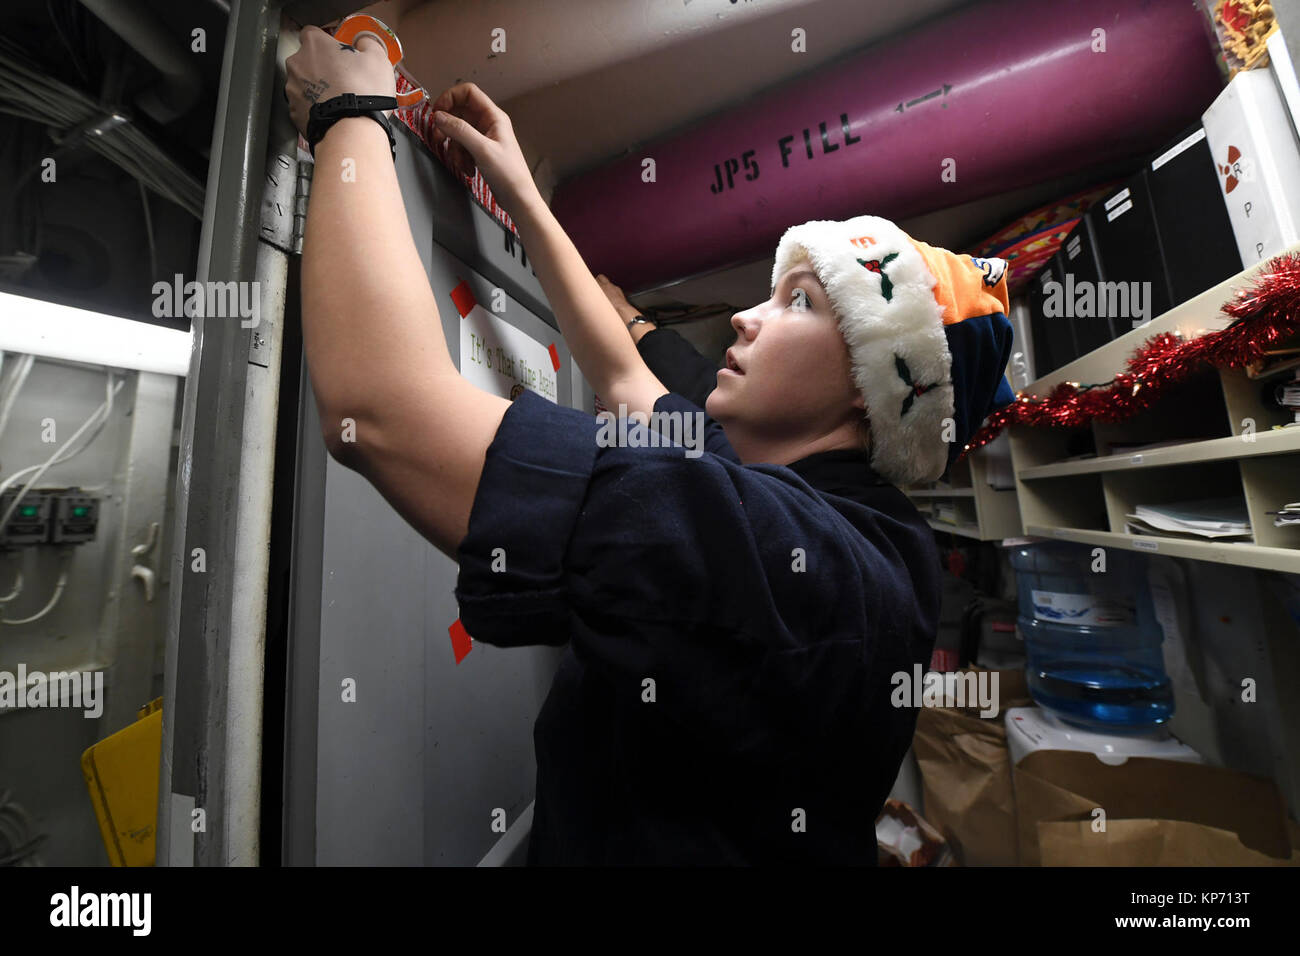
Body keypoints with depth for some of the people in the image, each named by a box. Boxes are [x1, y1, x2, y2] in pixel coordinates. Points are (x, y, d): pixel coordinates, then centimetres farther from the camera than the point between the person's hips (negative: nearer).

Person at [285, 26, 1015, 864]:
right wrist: (521, 194, 7)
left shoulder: (759, 535, -35)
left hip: (654, 840, -6)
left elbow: (379, 405, -38)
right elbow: (624, 378, 1)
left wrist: (352, 118, -20)